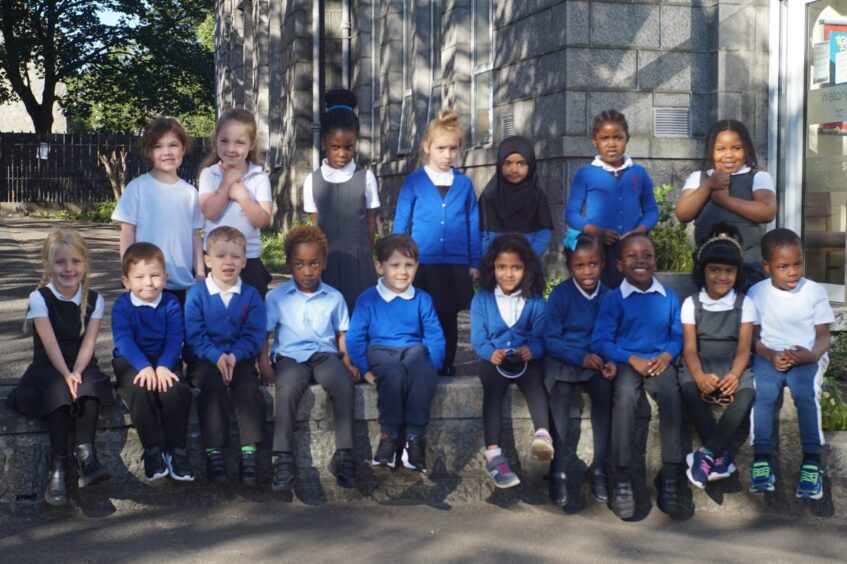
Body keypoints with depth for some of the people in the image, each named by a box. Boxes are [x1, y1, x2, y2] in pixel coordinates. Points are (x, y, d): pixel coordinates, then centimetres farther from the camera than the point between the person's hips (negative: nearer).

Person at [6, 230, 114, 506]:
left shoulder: (94, 300, 3)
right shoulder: (39, 298, -5)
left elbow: (88, 342, -8)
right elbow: (50, 343, -16)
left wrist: (76, 372, -25)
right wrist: (66, 374, -31)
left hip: (82, 367, 2)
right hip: (48, 368, -2)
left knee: (91, 385, -31)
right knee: (58, 390, -33)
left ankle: (85, 453, -33)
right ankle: (57, 467, -32)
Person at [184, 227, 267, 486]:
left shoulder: (251, 295, 6)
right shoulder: (196, 293, 2)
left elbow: (254, 334, -1)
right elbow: (194, 334, -6)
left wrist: (234, 356, -19)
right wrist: (216, 356, -21)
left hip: (240, 358, 1)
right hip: (204, 359, -1)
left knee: (248, 386, -28)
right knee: (212, 384, -31)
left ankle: (249, 452, -25)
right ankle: (213, 452, -27)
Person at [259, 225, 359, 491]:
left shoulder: (334, 297, 14)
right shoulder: (276, 297, 9)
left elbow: (342, 335, 16)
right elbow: (263, 335, 5)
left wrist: (348, 362, -1)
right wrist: (264, 366, -10)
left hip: (325, 354, 1)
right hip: (290, 356, -1)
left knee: (344, 384, -31)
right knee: (288, 389, -35)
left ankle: (344, 455, -25)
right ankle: (283, 459, -30)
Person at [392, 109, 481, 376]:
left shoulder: (464, 184, 5)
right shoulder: (414, 182, 0)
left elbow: (473, 225, 9)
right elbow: (401, 224, 4)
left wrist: (475, 263, 7)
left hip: (456, 266, 2)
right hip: (422, 264, -2)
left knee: (449, 320, 9)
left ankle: (446, 368, 21)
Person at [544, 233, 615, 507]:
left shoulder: (608, 296, 2)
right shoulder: (560, 294, -2)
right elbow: (550, 339, -4)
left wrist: (612, 362, -15)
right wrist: (581, 357, -16)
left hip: (596, 361, 1)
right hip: (562, 359, -1)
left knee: (604, 388, -30)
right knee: (560, 392, -32)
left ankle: (599, 469, -20)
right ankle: (558, 470, -25)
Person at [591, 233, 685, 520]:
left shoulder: (669, 297, 10)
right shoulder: (613, 299, 1)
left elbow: (678, 335, 9)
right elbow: (600, 342, -5)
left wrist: (667, 355, -11)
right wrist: (633, 359, -15)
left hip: (659, 362, 2)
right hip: (626, 363, -2)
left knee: (671, 393, -31)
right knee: (625, 395, -34)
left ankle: (669, 476, -22)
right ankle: (622, 480, -28)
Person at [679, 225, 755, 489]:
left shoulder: (745, 303, 4)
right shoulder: (691, 303, 3)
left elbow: (744, 348, -4)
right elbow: (689, 348, -5)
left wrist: (734, 375, -25)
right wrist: (700, 376, -26)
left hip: (732, 368, 0)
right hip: (700, 368, 0)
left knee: (747, 393, -33)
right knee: (689, 389, -34)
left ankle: (707, 453, -28)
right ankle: (720, 454, -25)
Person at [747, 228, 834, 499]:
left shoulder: (815, 291, 1)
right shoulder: (757, 293, 1)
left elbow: (824, 336, 2)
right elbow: (753, 337, 2)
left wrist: (813, 354, -20)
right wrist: (771, 356, -18)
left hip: (807, 358, 0)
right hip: (770, 357, 1)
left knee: (805, 392, -31)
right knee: (763, 392, -30)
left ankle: (812, 460, -23)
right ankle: (761, 457, -23)